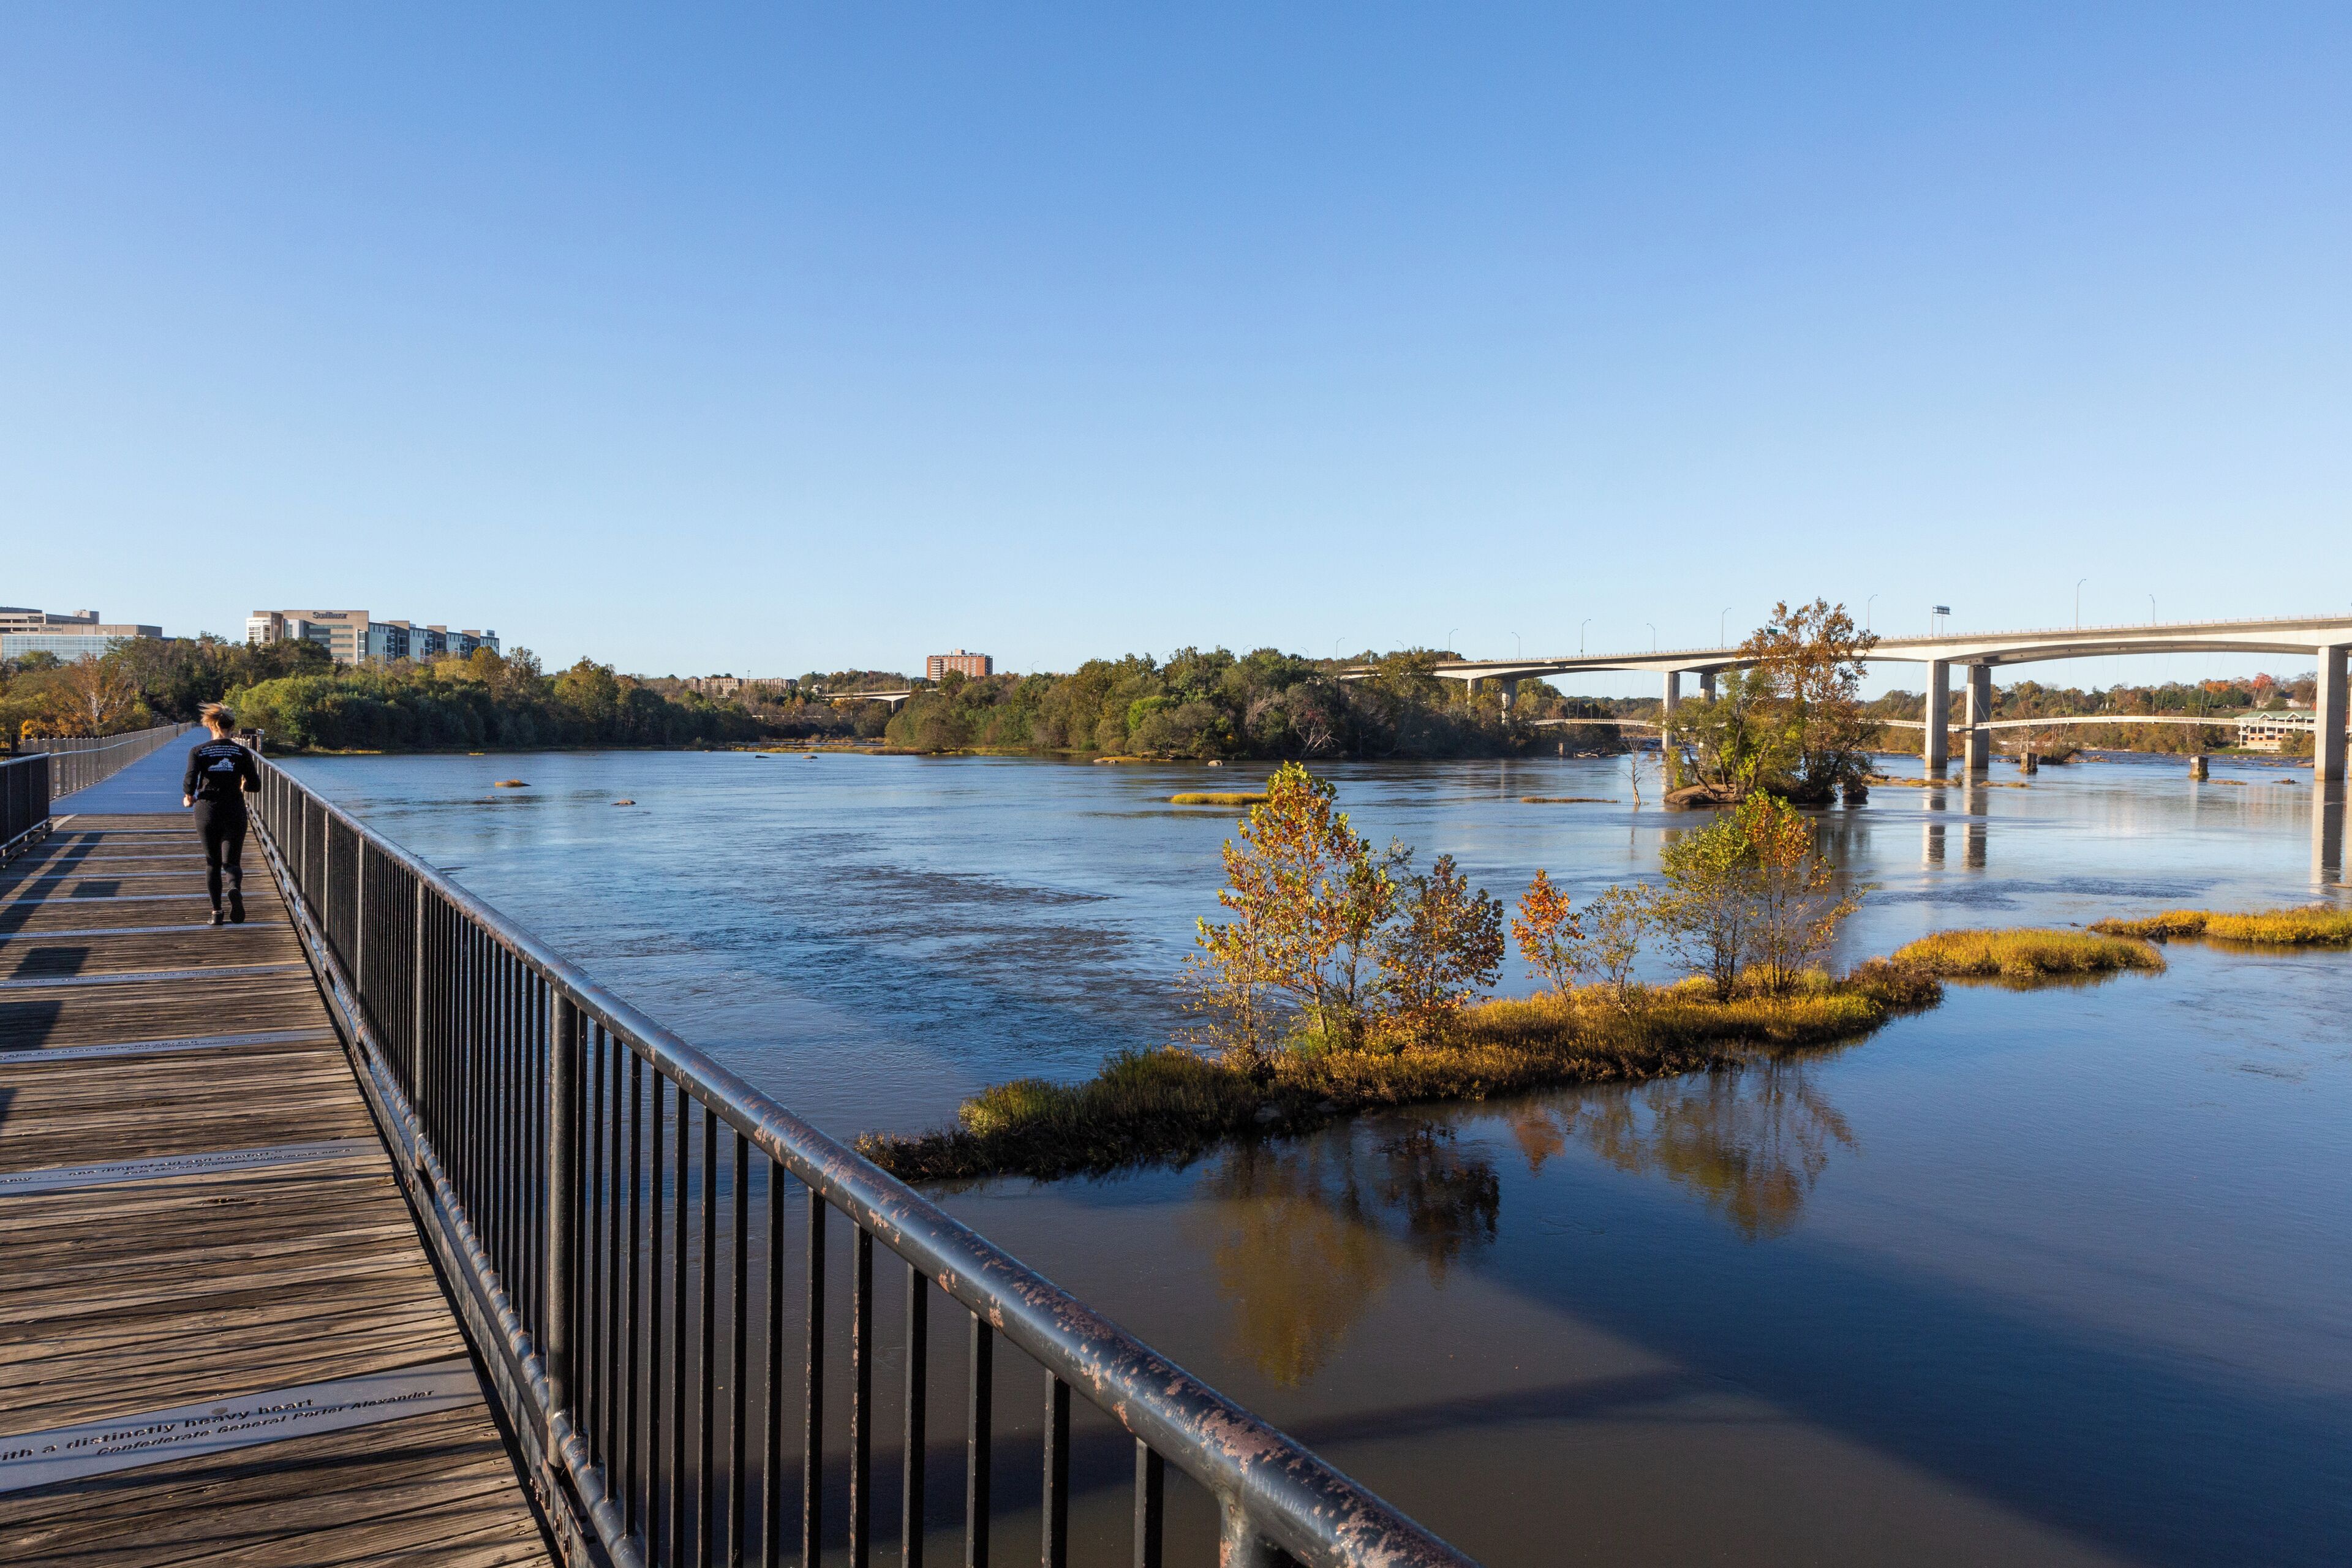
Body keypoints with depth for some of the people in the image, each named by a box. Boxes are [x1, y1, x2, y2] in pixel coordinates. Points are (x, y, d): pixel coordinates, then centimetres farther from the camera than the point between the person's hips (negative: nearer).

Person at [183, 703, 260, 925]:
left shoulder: (198, 752, -2)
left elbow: (190, 780, -14)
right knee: (231, 861, 2)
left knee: (212, 863, 13)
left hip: (207, 811, 0)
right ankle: (235, 889, -32)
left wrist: (188, 797, 6)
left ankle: (216, 911, 8)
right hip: (234, 813, 0)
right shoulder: (242, 753, -1)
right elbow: (255, 786, -3)